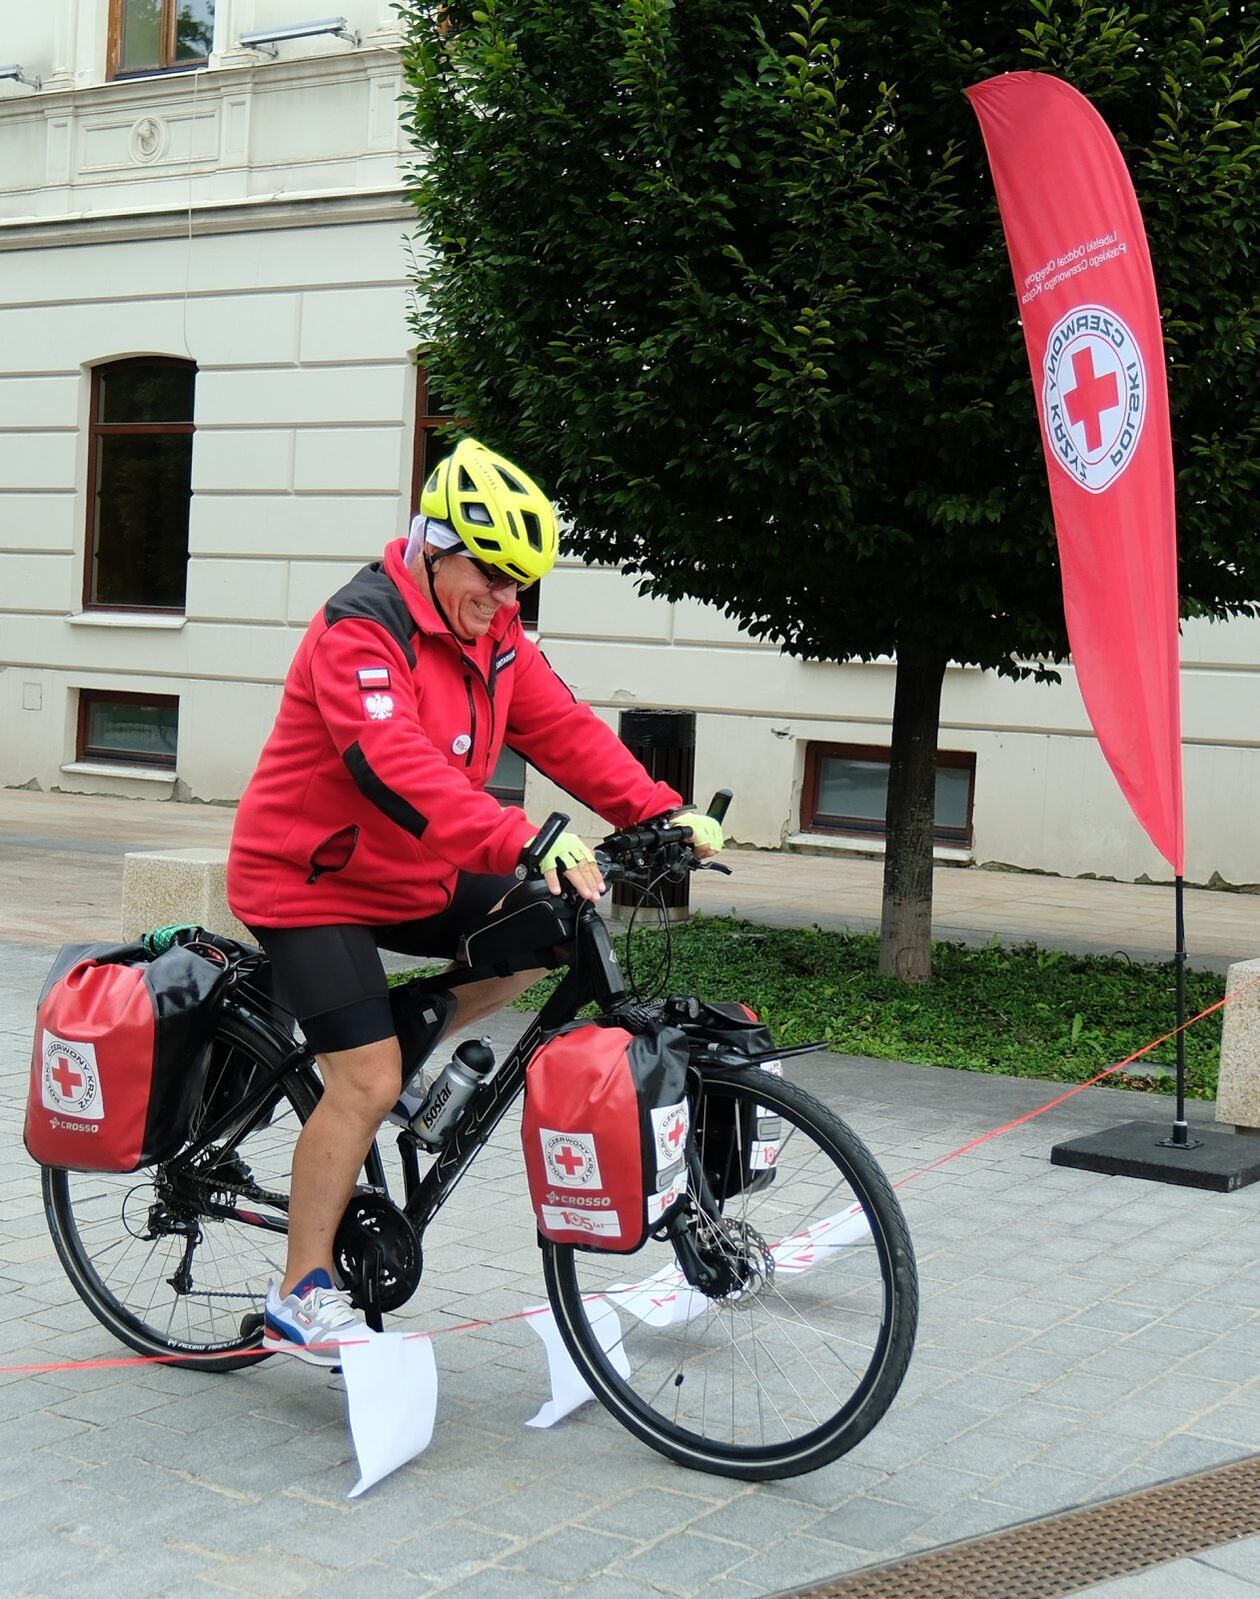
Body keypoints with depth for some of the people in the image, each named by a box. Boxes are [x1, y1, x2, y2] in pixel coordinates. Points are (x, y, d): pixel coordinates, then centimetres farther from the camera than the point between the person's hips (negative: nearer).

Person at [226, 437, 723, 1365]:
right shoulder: (360, 631, -23)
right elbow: (398, 767, -37)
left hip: (412, 877, 8)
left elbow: (562, 729, -2)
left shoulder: (492, 637, 3)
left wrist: (662, 812, -16)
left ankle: (400, 1048, 9)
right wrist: (524, 844, -48)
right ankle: (302, 1300, 1)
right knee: (367, 1085, -13)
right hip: (311, 881, -8)